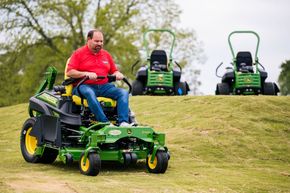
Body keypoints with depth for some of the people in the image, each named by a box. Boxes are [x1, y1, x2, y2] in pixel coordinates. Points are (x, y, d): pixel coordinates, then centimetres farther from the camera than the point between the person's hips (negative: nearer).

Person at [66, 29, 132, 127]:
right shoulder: (78, 53, 7)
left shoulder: (106, 54, 22)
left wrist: (118, 74, -1)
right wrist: (86, 73, -18)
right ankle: (105, 123, -48)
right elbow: (69, 72, -2)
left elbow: (114, 71, 25)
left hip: (104, 86, 5)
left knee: (123, 92, -20)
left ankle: (123, 122, -36)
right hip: (85, 86, -4)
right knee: (89, 93, -41)